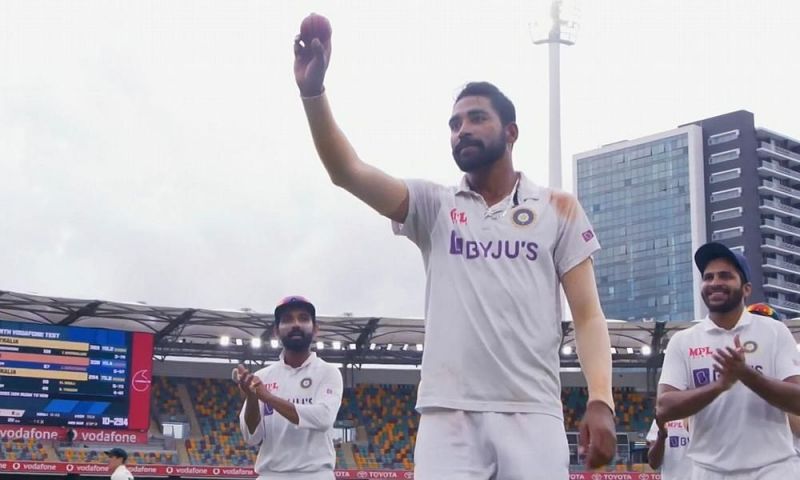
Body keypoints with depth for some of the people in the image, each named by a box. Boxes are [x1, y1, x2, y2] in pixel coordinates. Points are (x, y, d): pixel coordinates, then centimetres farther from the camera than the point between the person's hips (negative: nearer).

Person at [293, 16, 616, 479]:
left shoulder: (558, 208, 10)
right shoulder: (433, 206, 12)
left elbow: (587, 313, 6)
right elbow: (348, 172, -2)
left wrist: (601, 400, -9)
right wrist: (314, 92, -17)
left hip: (532, 416, 0)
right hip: (448, 417, 1)